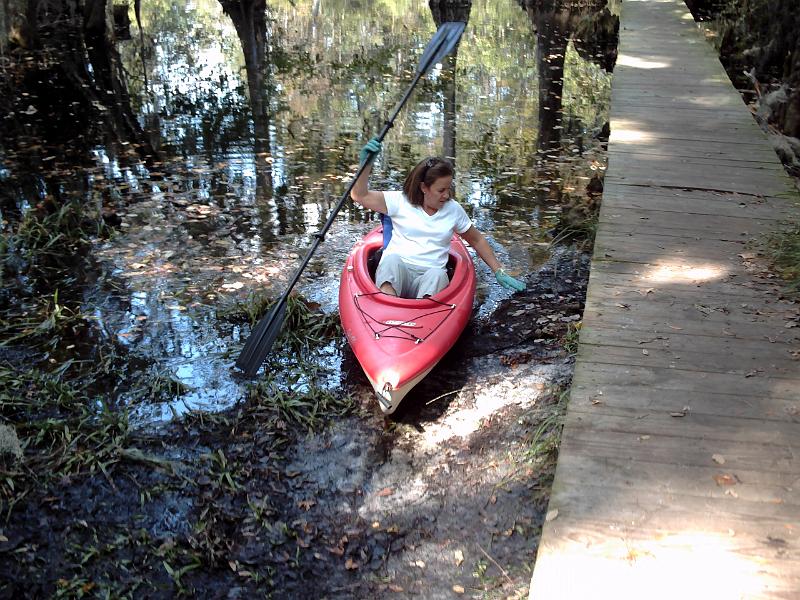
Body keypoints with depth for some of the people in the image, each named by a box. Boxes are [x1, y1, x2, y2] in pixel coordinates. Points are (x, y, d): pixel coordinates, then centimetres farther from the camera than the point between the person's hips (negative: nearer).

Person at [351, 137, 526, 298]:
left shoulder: (453, 209, 14)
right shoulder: (401, 201, 5)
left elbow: (477, 240, 25)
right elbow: (360, 196, -3)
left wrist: (499, 272, 20)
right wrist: (366, 163, -19)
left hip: (432, 278, 2)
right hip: (394, 272, -2)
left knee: (437, 275, -34)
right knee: (393, 258, -37)